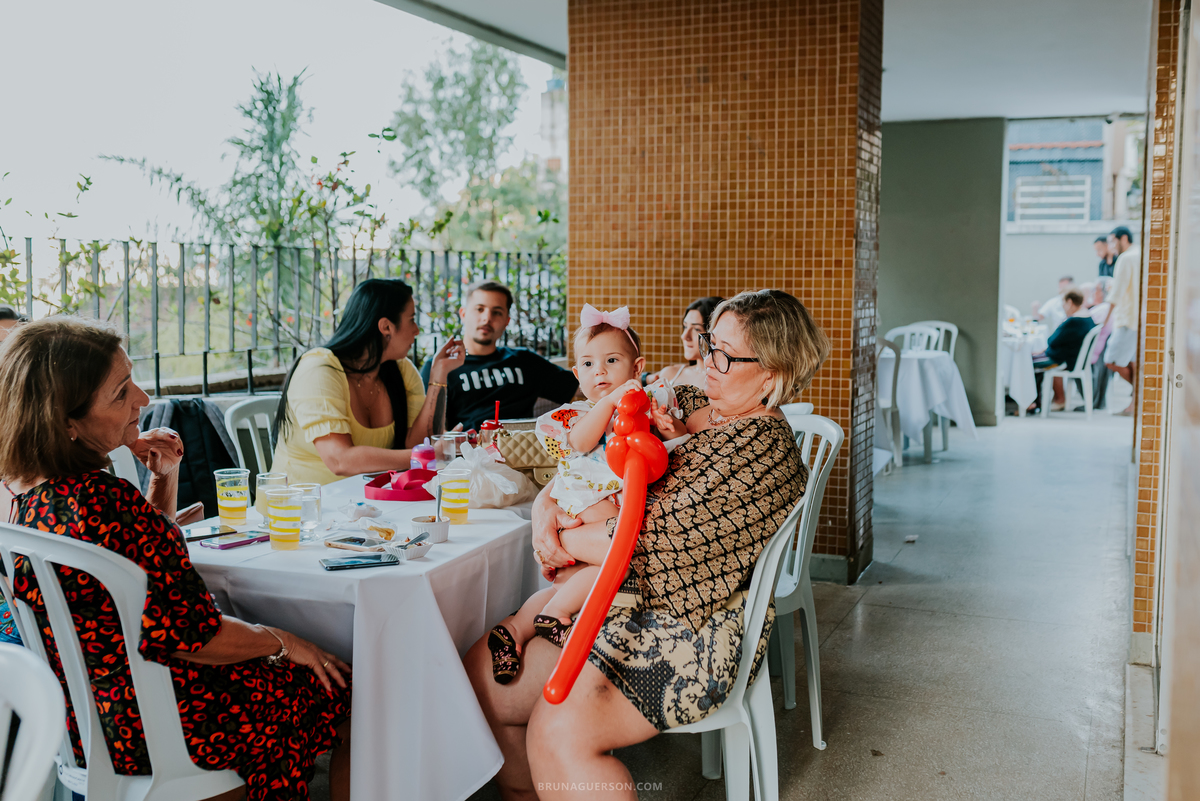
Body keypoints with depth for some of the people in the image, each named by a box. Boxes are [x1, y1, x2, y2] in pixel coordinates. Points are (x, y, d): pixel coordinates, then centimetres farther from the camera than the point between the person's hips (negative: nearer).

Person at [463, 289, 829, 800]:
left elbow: (658, 541, -22)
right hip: (629, 599, 9)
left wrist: (565, 540, -8)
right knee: (484, 670, 0)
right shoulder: (692, 405, 11)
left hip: (694, 629, -9)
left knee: (560, 730, -29)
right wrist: (547, 500, -2)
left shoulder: (763, 446, -16)